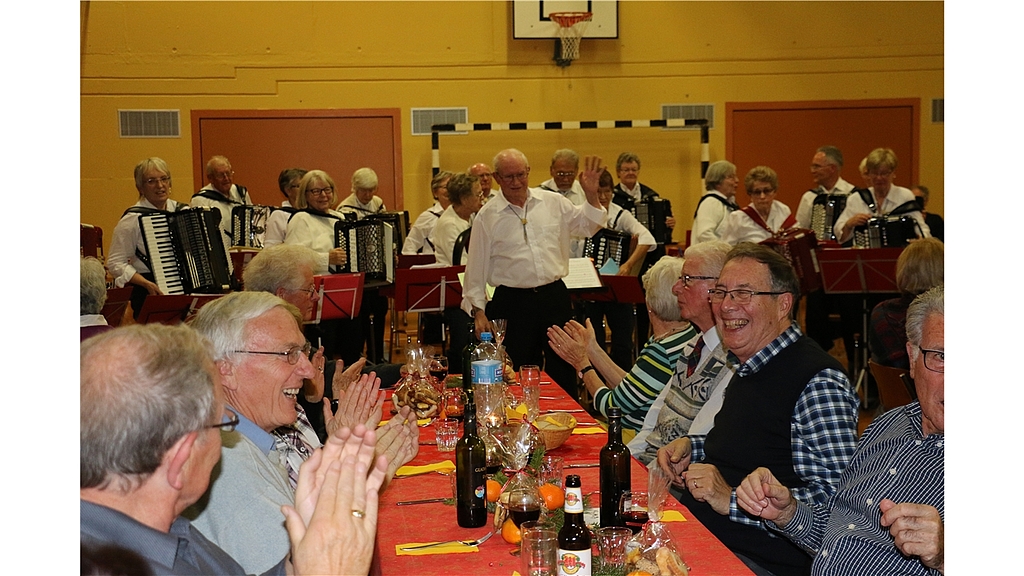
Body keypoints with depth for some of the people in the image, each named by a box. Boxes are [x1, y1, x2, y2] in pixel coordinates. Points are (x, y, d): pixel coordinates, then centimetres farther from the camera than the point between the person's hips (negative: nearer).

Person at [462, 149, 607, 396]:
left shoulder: (553, 202, 5)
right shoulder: (487, 216, -1)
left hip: (554, 296, 2)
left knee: (563, 368, 8)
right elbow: (476, 268, 2)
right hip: (513, 302, -2)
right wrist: (478, 311, -1)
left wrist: (591, 194, -1)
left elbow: (587, 226, 15)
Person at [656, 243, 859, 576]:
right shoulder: (748, 367, 12)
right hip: (698, 536, 9)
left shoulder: (819, 383, -18)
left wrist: (733, 500, -26)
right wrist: (693, 448, 10)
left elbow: (836, 501, -25)